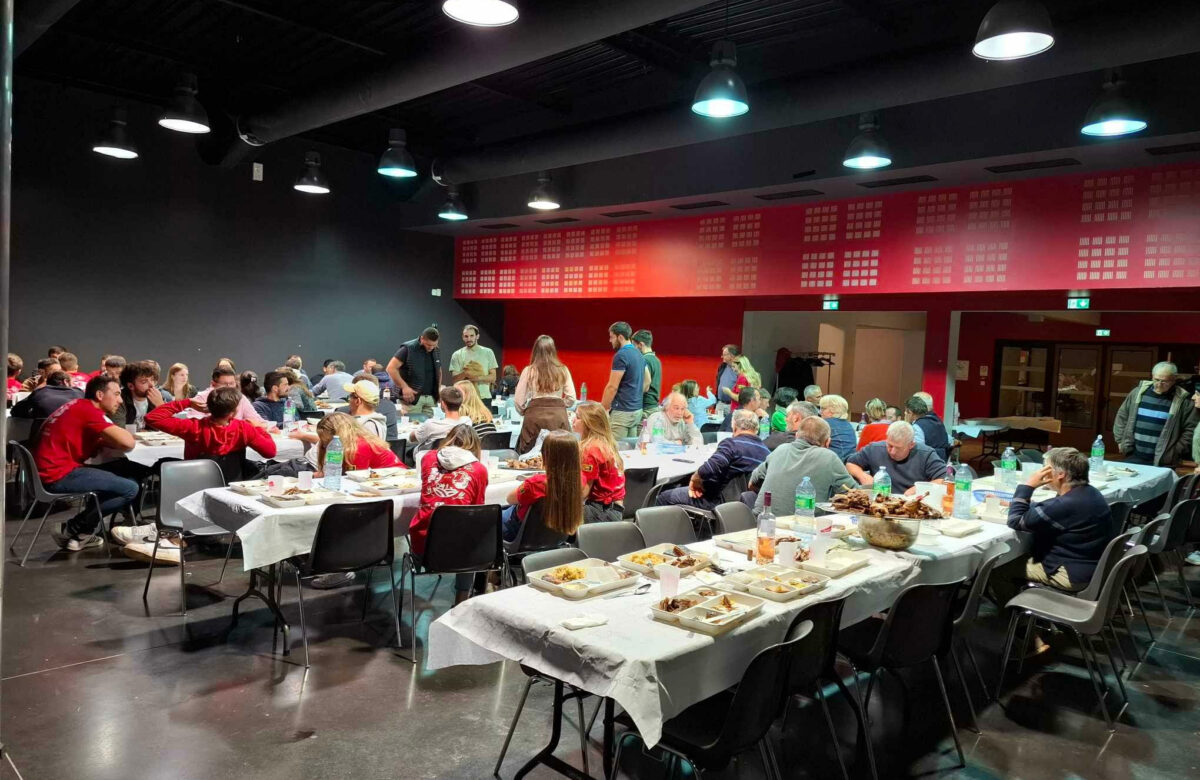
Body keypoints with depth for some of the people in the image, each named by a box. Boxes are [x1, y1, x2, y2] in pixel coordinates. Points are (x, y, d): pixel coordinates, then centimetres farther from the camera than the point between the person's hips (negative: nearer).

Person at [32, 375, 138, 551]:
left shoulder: (79, 406, 17)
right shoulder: (90, 410, -13)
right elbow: (127, 443, -21)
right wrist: (127, 434, 0)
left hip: (51, 471, 10)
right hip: (59, 475, -10)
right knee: (131, 489, -12)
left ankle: (79, 531, 16)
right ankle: (75, 529, 2)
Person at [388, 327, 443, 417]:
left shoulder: (437, 351, 10)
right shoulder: (408, 349, -8)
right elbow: (391, 368, -11)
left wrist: (439, 388, 9)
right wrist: (404, 386, -16)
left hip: (430, 397, 5)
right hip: (412, 397, -5)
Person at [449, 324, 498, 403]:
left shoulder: (488, 352, 5)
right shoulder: (457, 355, 5)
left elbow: (493, 377, 2)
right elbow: (453, 379, 0)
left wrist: (478, 377, -15)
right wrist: (464, 374, -20)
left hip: (484, 397, 0)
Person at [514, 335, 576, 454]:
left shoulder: (529, 371, 3)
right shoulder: (563, 370, 7)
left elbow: (518, 401, 2)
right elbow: (571, 399, 7)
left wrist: (525, 412, 21)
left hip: (535, 415, -1)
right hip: (559, 416, 1)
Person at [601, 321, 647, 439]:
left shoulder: (621, 355, -14)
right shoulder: (639, 354, 13)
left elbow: (612, 387, -15)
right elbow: (647, 381, 20)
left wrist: (602, 409, -8)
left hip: (622, 412, -9)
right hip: (637, 410, 9)